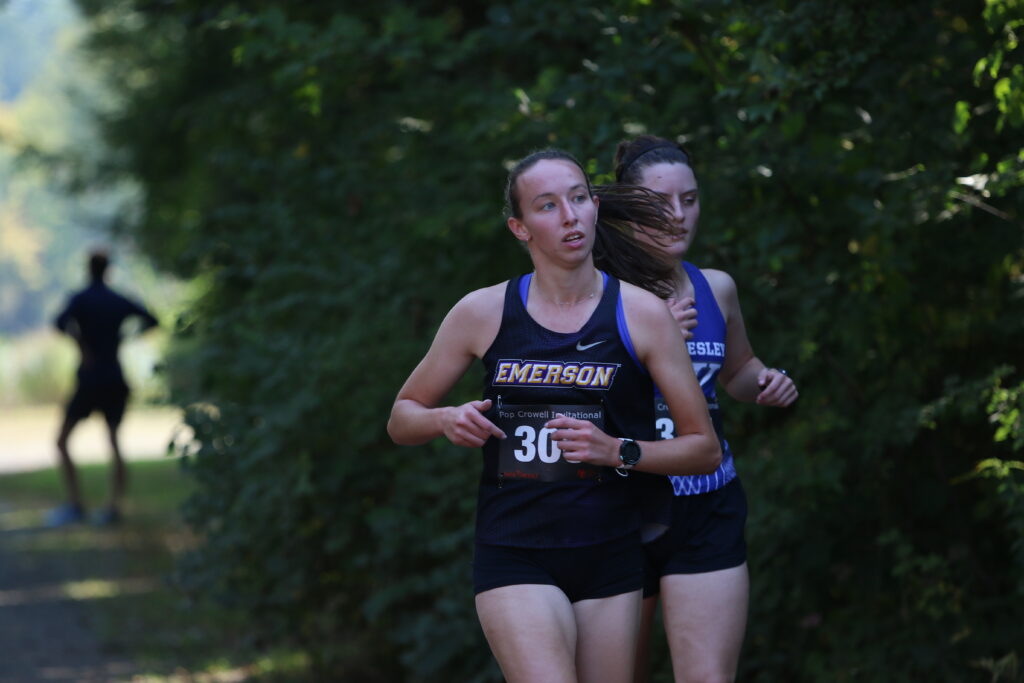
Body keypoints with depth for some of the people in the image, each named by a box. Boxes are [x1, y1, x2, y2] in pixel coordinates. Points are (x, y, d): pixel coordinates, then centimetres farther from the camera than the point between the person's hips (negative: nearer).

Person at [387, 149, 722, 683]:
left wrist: (618, 451, -12)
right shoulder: (483, 313, 2)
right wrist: (447, 421, -8)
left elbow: (704, 448, 4)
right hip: (514, 555, -1)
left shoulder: (641, 314, 0)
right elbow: (401, 419, 14)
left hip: (610, 556, 1)